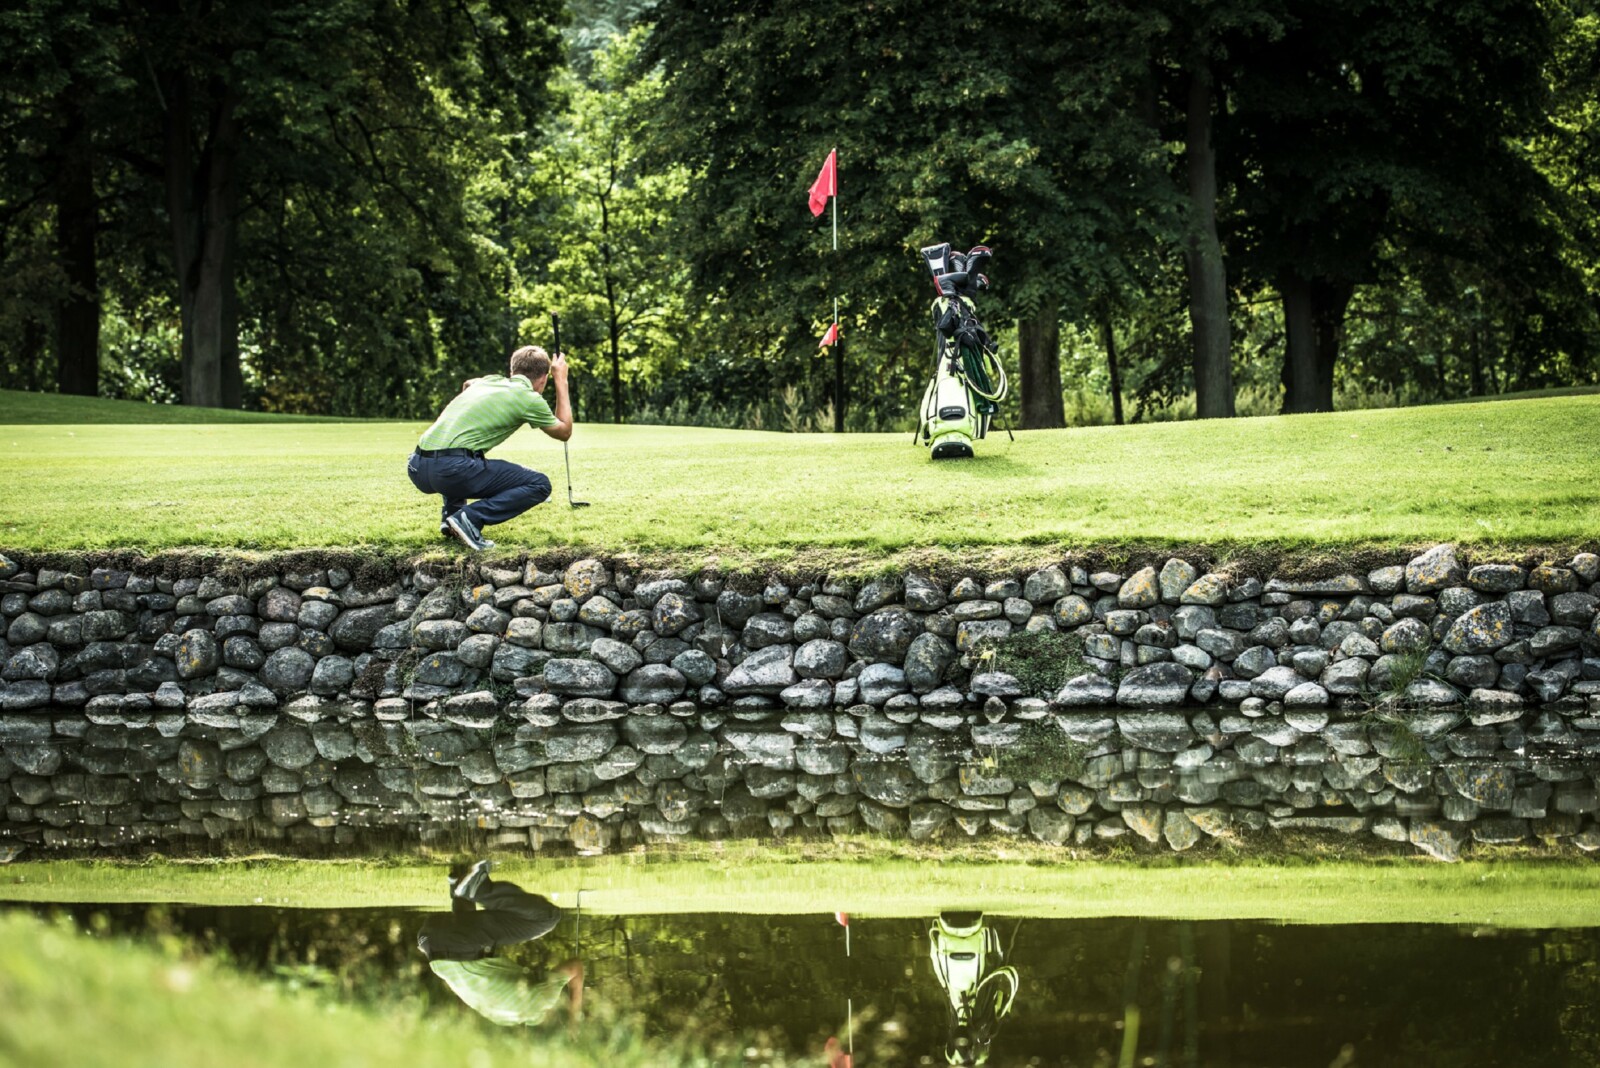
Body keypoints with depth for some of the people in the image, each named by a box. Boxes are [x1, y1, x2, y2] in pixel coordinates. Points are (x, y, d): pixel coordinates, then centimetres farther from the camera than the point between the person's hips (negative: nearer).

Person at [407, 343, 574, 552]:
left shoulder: (490, 380, 24)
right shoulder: (529, 398, 4)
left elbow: (467, 384, 51)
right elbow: (564, 431, 21)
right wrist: (561, 382, 28)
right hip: (451, 469, -7)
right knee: (539, 485, 3)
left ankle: (451, 513, 19)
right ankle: (471, 518, -13)